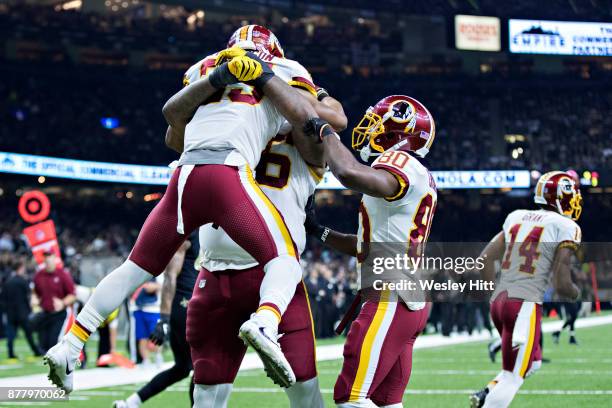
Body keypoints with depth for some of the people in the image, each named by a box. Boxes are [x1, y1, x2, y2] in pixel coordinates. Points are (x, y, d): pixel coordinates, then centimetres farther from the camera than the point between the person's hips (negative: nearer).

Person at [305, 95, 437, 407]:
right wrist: (318, 232, 24)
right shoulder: (420, 179, 21)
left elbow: (350, 174, -32)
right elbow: (370, 245, 27)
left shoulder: (401, 164, -10)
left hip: (390, 301, -10)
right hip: (409, 304, 10)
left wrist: (325, 132, -16)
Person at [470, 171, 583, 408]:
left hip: (499, 300, 7)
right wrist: (578, 294, 11)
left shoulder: (516, 218, 14)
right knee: (512, 378, -2)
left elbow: (485, 259, 12)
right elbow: (561, 285, -9)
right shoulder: (566, 228, -5)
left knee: (532, 362, 24)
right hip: (525, 305, -7)